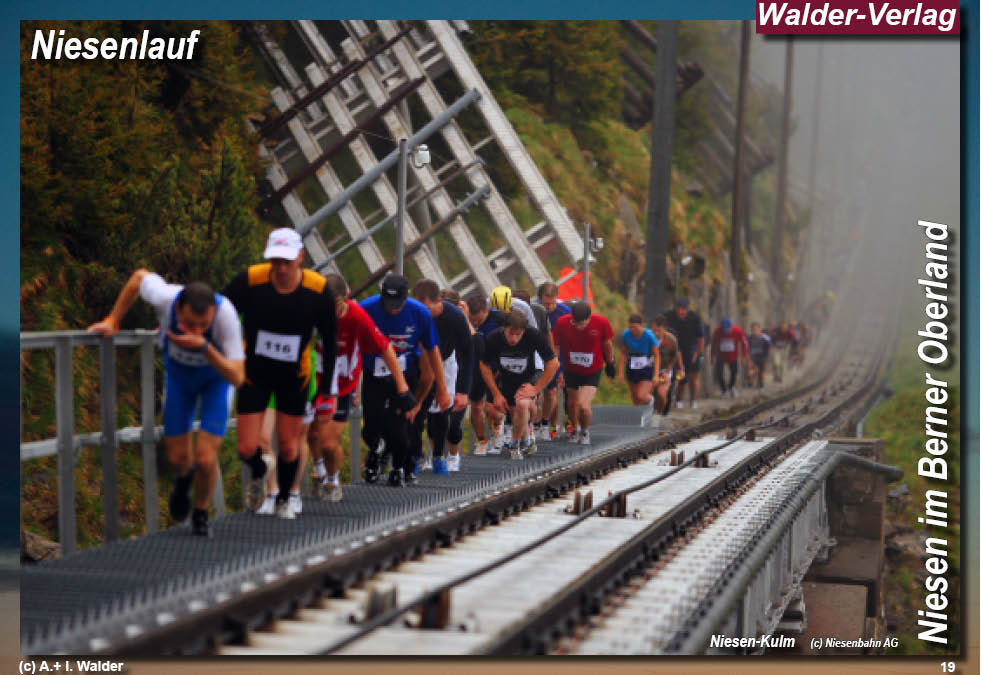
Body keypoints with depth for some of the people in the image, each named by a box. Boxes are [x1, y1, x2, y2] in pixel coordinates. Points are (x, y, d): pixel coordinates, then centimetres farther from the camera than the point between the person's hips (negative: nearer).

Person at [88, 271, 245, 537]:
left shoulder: (225, 313, -41)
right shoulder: (166, 298, -36)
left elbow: (237, 377, -38)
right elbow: (140, 276, -11)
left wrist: (203, 346, -52)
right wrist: (112, 321, -7)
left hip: (217, 373, -2)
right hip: (179, 372, 2)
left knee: (205, 458, -11)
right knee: (177, 457, 5)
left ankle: (200, 514, 20)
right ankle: (184, 476, 44)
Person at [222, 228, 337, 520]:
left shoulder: (319, 290, -20)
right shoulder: (249, 281, -23)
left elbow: (330, 341, -6)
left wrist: (326, 390, -4)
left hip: (294, 377, 0)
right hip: (254, 373, 0)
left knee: (289, 446, 7)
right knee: (247, 449, -4)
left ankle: (284, 500, 34)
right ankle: (260, 471, 33)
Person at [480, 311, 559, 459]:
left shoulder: (533, 336, -29)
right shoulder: (493, 339, -24)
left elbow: (553, 363, -19)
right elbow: (484, 366, -6)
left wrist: (536, 388, -19)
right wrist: (496, 394, -8)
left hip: (527, 381, -3)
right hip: (505, 382, 3)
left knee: (522, 404, -29)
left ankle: (515, 444, -8)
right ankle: (528, 440, 39)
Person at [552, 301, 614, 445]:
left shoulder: (601, 323, -21)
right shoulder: (562, 323, -21)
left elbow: (607, 344, -2)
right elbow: (555, 346, -7)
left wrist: (610, 364, 12)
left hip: (592, 372, -2)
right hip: (570, 371, 2)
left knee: (584, 407, -16)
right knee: (572, 404, 14)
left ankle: (585, 431, 16)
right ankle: (575, 429, 47)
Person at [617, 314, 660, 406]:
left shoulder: (650, 336, -16)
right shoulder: (625, 335, -9)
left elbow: (656, 355, -9)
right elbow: (623, 354, 3)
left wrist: (656, 375, -15)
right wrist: (620, 372, 1)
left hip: (647, 370, -3)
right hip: (632, 370, 3)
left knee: (641, 397, -15)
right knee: (635, 399, 7)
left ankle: (650, 398, 19)